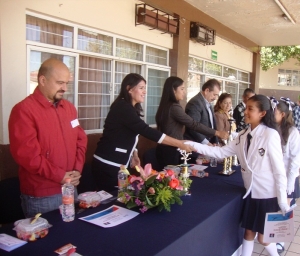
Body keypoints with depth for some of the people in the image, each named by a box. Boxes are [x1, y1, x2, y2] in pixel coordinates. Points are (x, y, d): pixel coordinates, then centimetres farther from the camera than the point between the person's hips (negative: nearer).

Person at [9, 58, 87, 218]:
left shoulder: (69, 107, 8)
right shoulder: (24, 110, -14)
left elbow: (80, 140, 12)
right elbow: (26, 153, -20)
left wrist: (77, 169, -2)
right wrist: (60, 175, -17)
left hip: (70, 188, 7)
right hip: (41, 195, -7)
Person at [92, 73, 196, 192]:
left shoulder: (129, 108, 11)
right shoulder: (123, 107, -19)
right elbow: (146, 131, -26)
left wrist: (134, 154, -2)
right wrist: (180, 144, -24)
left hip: (118, 164, 9)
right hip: (108, 165, -9)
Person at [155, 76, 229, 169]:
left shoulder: (166, 105, 12)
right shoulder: (174, 107, -18)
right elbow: (193, 124, -22)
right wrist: (217, 133, -17)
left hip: (165, 148, 9)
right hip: (171, 150, -9)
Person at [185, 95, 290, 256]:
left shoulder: (271, 135, -18)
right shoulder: (243, 135, 2)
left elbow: (279, 170, -16)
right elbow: (222, 152, 0)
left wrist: (283, 201, -14)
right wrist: (193, 145, -9)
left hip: (268, 194, -6)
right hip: (251, 192, 6)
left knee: (263, 238, 9)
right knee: (248, 233, 16)